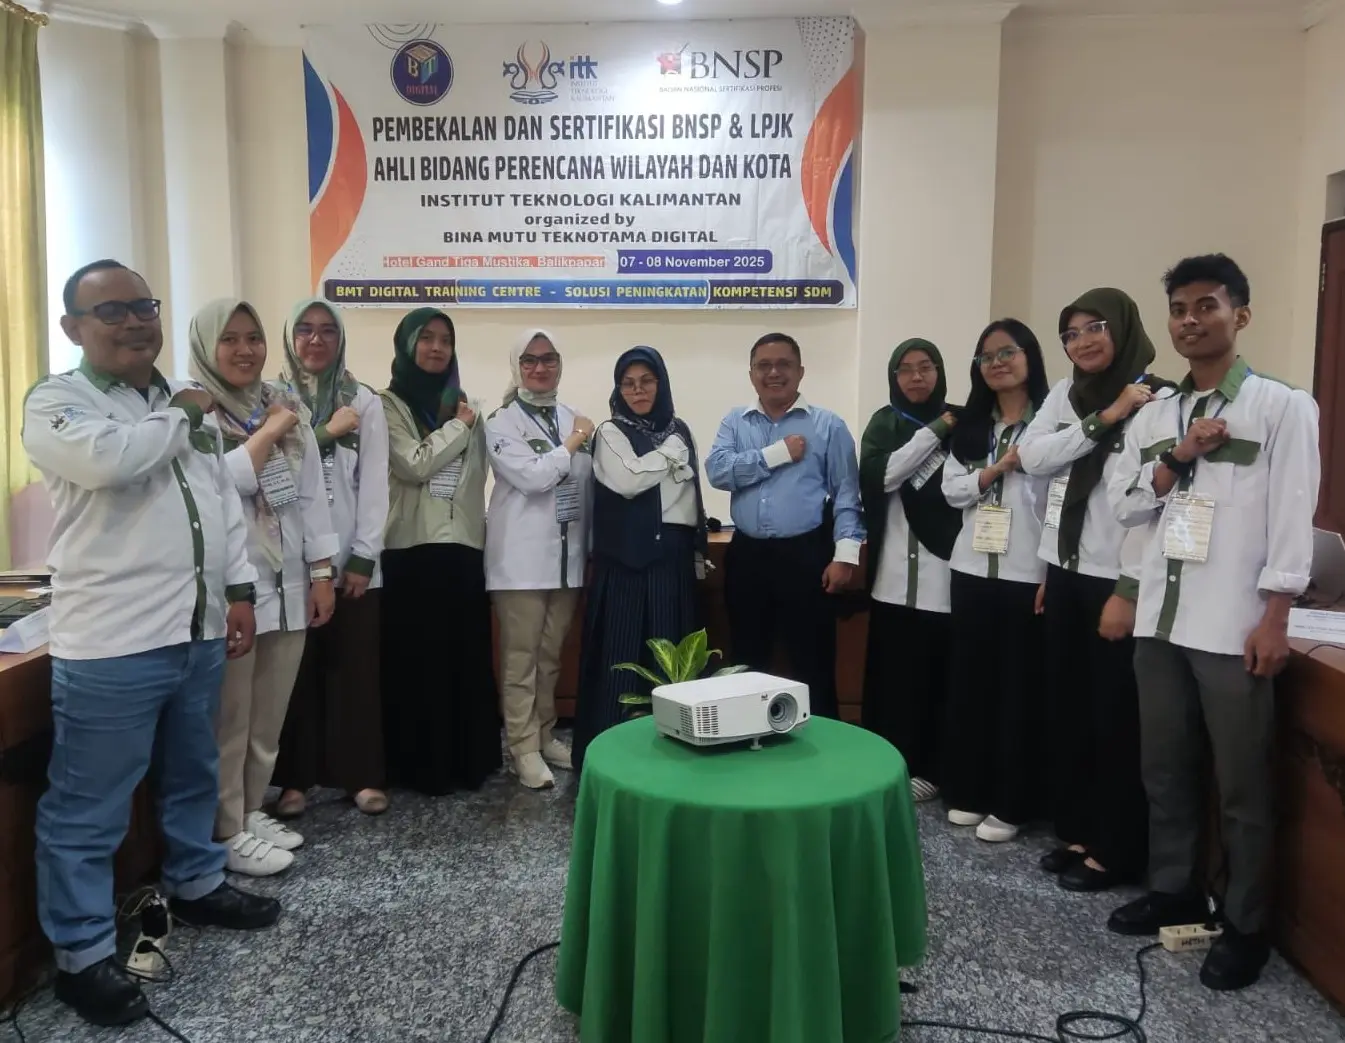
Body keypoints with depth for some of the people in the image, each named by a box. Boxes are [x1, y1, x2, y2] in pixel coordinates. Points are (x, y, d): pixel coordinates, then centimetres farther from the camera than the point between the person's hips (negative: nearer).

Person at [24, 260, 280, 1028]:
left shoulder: (188, 403, 13)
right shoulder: (57, 401, -7)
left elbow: (225, 501, 14)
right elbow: (106, 458, -29)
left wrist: (240, 590, 8)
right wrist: (180, 418, -13)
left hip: (199, 632, 7)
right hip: (111, 645, -7)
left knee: (194, 776, 23)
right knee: (88, 811, 4)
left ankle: (196, 886, 42)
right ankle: (83, 954, 19)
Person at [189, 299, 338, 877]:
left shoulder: (285, 408, 11)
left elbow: (312, 494, 10)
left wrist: (321, 574, 7)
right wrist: (268, 432, -12)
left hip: (286, 586, 6)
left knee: (270, 715, 14)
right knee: (229, 719, 4)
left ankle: (252, 812, 31)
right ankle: (227, 833, 18)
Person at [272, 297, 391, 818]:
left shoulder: (364, 402, 5)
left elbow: (374, 482, -1)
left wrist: (364, 557, -6)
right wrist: (324, 433, -15)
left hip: (351, 559, 0)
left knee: (356, 669, 4)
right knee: (297, 670, 6)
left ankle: (362, 775, 15)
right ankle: (294, 777, 18)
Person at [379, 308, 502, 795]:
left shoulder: (465, 405, 16)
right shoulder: (390, 405, 1)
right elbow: (414, 465, -13)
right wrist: (459, 426, -4)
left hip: (463, 545, 4)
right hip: (412, 549, -4)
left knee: (467, 656, 5)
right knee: (417, 659, 0)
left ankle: (469, 759, 17)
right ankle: (421, 766, 10)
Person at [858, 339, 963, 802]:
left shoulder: (961, 421, 6)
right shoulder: (884, 422, 10)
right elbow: (879, 475, -8)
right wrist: (932, 432, -9)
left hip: (946, 566, -1)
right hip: (896, 570, 1)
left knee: (939, 672, 1)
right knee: (893, 672, 4)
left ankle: (929, 768, 13)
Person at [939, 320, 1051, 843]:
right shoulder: (970, 425, 12)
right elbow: (951, 489, 5)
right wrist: (998, 468, -11)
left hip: (1028, 573, -5)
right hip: (972, 568, 5)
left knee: (1020, 685, 3)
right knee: (970, 680, 11)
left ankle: (1011, 804, 15)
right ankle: (968, 791, 24)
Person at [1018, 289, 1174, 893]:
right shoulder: (1065, 394, 11)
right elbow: (1032, 457, -3)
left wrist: (1128, 590, -17)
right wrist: (1101, 419, -11)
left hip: (1116, 578, -6)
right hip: (1066, 572, 6)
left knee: (1116, 717, 2)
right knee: (1067, 708, 12)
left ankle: (1116, 850, 16)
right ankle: (1076, 831, 27)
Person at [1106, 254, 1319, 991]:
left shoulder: (1282, 406, -3)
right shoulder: (1153, 414, 13)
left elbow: (1292, 517, -8)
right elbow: (1124, 506, 9)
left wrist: (1275, 618, -12)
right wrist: (1175, 459, -6)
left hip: (1234, 625, -5)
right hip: (1160, 617, 5)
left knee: (1242, 785, 4)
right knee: (1164, 769, 15)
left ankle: (1246, 927, 19)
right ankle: (1174, 891, 31)